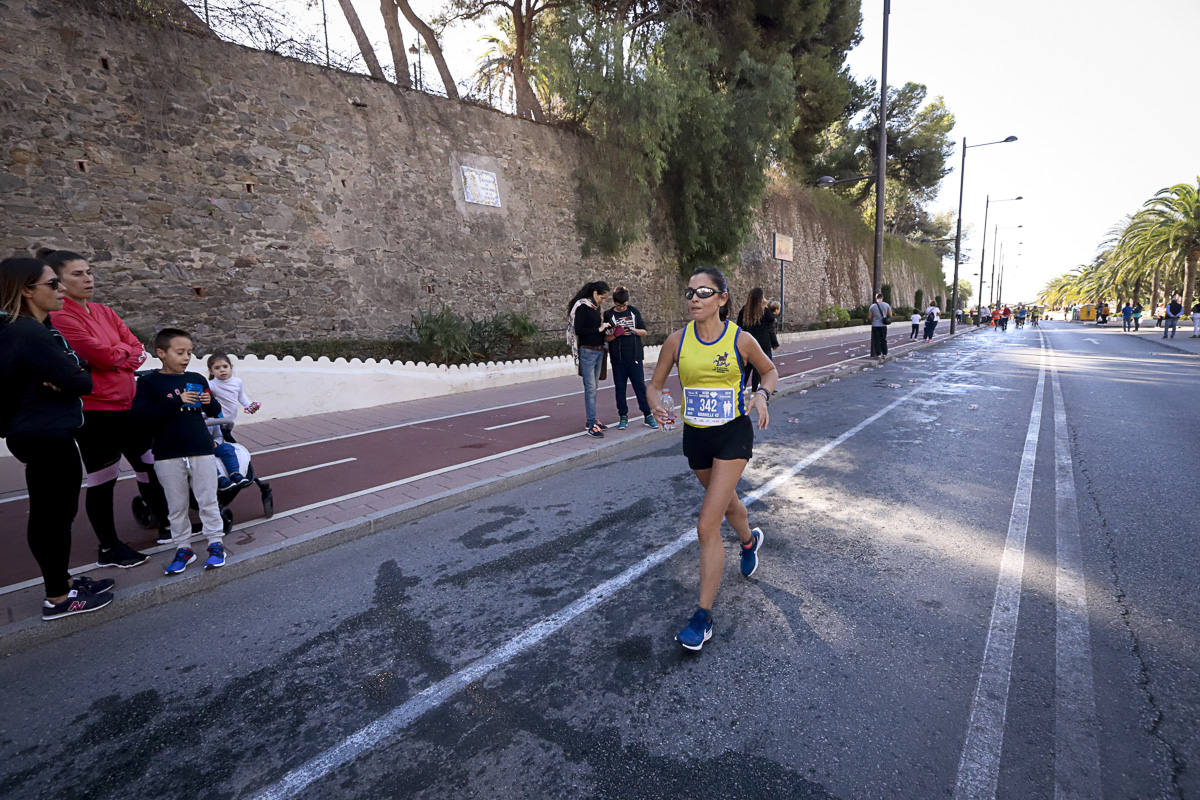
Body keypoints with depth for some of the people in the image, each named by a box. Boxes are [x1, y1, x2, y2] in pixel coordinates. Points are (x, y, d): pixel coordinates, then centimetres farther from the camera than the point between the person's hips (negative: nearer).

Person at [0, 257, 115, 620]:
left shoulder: (36, 328, 11)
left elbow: (75, 368, 9)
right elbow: (80, 382, -22)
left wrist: (65, 379, -11)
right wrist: (77, 378, -2)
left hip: (46, 434, 10)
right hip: (46, 437, -10)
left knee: (55, 511, 17)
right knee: (52, 513, 0)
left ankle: (61, 581, 31)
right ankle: (57, 598, 12)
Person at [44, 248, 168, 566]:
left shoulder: (104, 312, 9)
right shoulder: (59, 317, -14)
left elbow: (138, 350, 4)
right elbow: (104, 355, -19)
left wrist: (114, 355, -13)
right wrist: (125, 349, -1)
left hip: (128, 404, 7)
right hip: (95, 411, -7)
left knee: (149, 466, 16)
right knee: (103, 480, 5)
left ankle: (167, 525, 32)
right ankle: (109, 549, 20)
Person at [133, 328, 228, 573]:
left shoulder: (197, 379, 7)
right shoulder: (149, 382, -1)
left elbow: (215, 411, 14)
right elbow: (141, 413, -15)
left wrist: (209, 402, -9)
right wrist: (176, 401, -22)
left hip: (201, 451, 1)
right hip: (167, 455, -1)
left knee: (208, 501, 6)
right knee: (176, 506, 10)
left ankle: (216, 543, 15)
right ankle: (182, 548, 22)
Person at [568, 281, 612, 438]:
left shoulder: (596, 307, 14)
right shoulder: (582, 307, -10)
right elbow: (578, 330, -17)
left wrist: (605, 328, 3)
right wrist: (599, 329, -14)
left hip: (599, 351, 8)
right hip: (587, 351, -8)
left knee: (593, 387, 11)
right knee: (590, 388, -10)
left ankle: (592, 420, 18)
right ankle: (591, 426, -9)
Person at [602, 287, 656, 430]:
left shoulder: (634, 311, 7)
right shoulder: (609, 315, 3)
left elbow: (644, 331, 9)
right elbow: (606, 338, 2)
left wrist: (634, 330, -12)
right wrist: (616, 334, -17)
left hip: (634, 356, 0)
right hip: (618, 359, 0)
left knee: (640, 385, -1)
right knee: (620, 387, 5)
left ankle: (648, 415, 7)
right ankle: (623, 417, 15)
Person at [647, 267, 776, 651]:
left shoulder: (741, 340, -10)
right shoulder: (677, 341, -5)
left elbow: (769, 370, 8)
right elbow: (655, 383, 4)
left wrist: (762, 395, -12)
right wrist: (657, 403, -18)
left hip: (733, 435, -4)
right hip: (695, 436, 4)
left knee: (707, 525, -11)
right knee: (726, 501, 27)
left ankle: (703, 615, 4)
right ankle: (749, 540, 63)